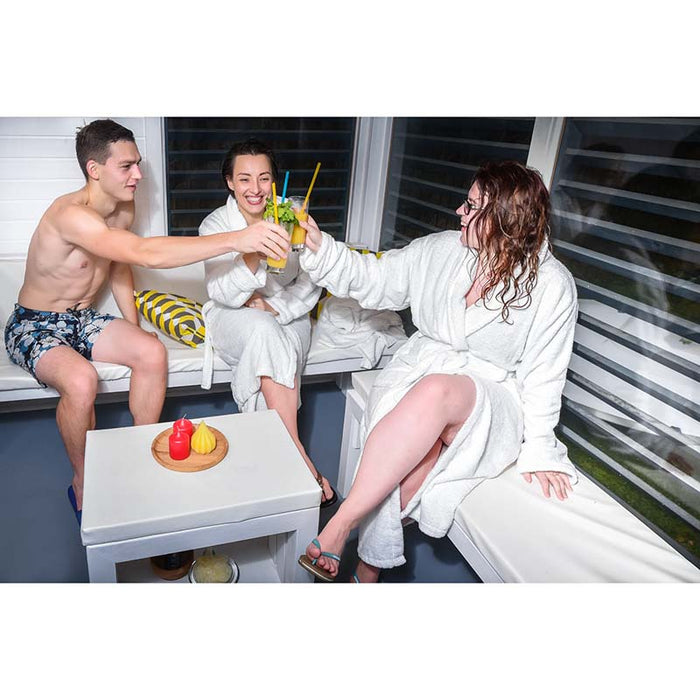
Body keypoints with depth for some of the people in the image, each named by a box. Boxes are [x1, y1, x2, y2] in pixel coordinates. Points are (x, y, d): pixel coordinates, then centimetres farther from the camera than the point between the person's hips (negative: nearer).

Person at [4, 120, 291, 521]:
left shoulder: (124, 210, -1)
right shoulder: (71, 214, -29)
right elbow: (145, 254, -45)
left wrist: (133, 331, 2)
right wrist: (236, 239, -51)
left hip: (82, 320, 7)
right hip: (34, 325, -6)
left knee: (153, 353, -20)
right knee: (81, 381, -35)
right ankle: (82, 484, -9)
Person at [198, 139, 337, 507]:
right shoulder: (215, 224, -7)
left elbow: (311, 284, -1)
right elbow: (223, 295, -18)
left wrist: (273, 306, -17)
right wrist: (252, 254, -35)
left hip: (288, 314, 2)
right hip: (234, 318, -1)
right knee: (263, 331, -34)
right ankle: (299, 456, -32)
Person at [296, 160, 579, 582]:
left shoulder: (552, 285, -7)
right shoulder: (442, 250, 2)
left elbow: (543, 373, -3)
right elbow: (372, 279, 7)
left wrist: (538, 448, -6)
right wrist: (319, 246, -4)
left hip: (489, 396, -2)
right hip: (421, 367, 3)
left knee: (434, 391, -38)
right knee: (413, 461, -31)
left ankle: (341, 523, -32)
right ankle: (368, 572, -14)